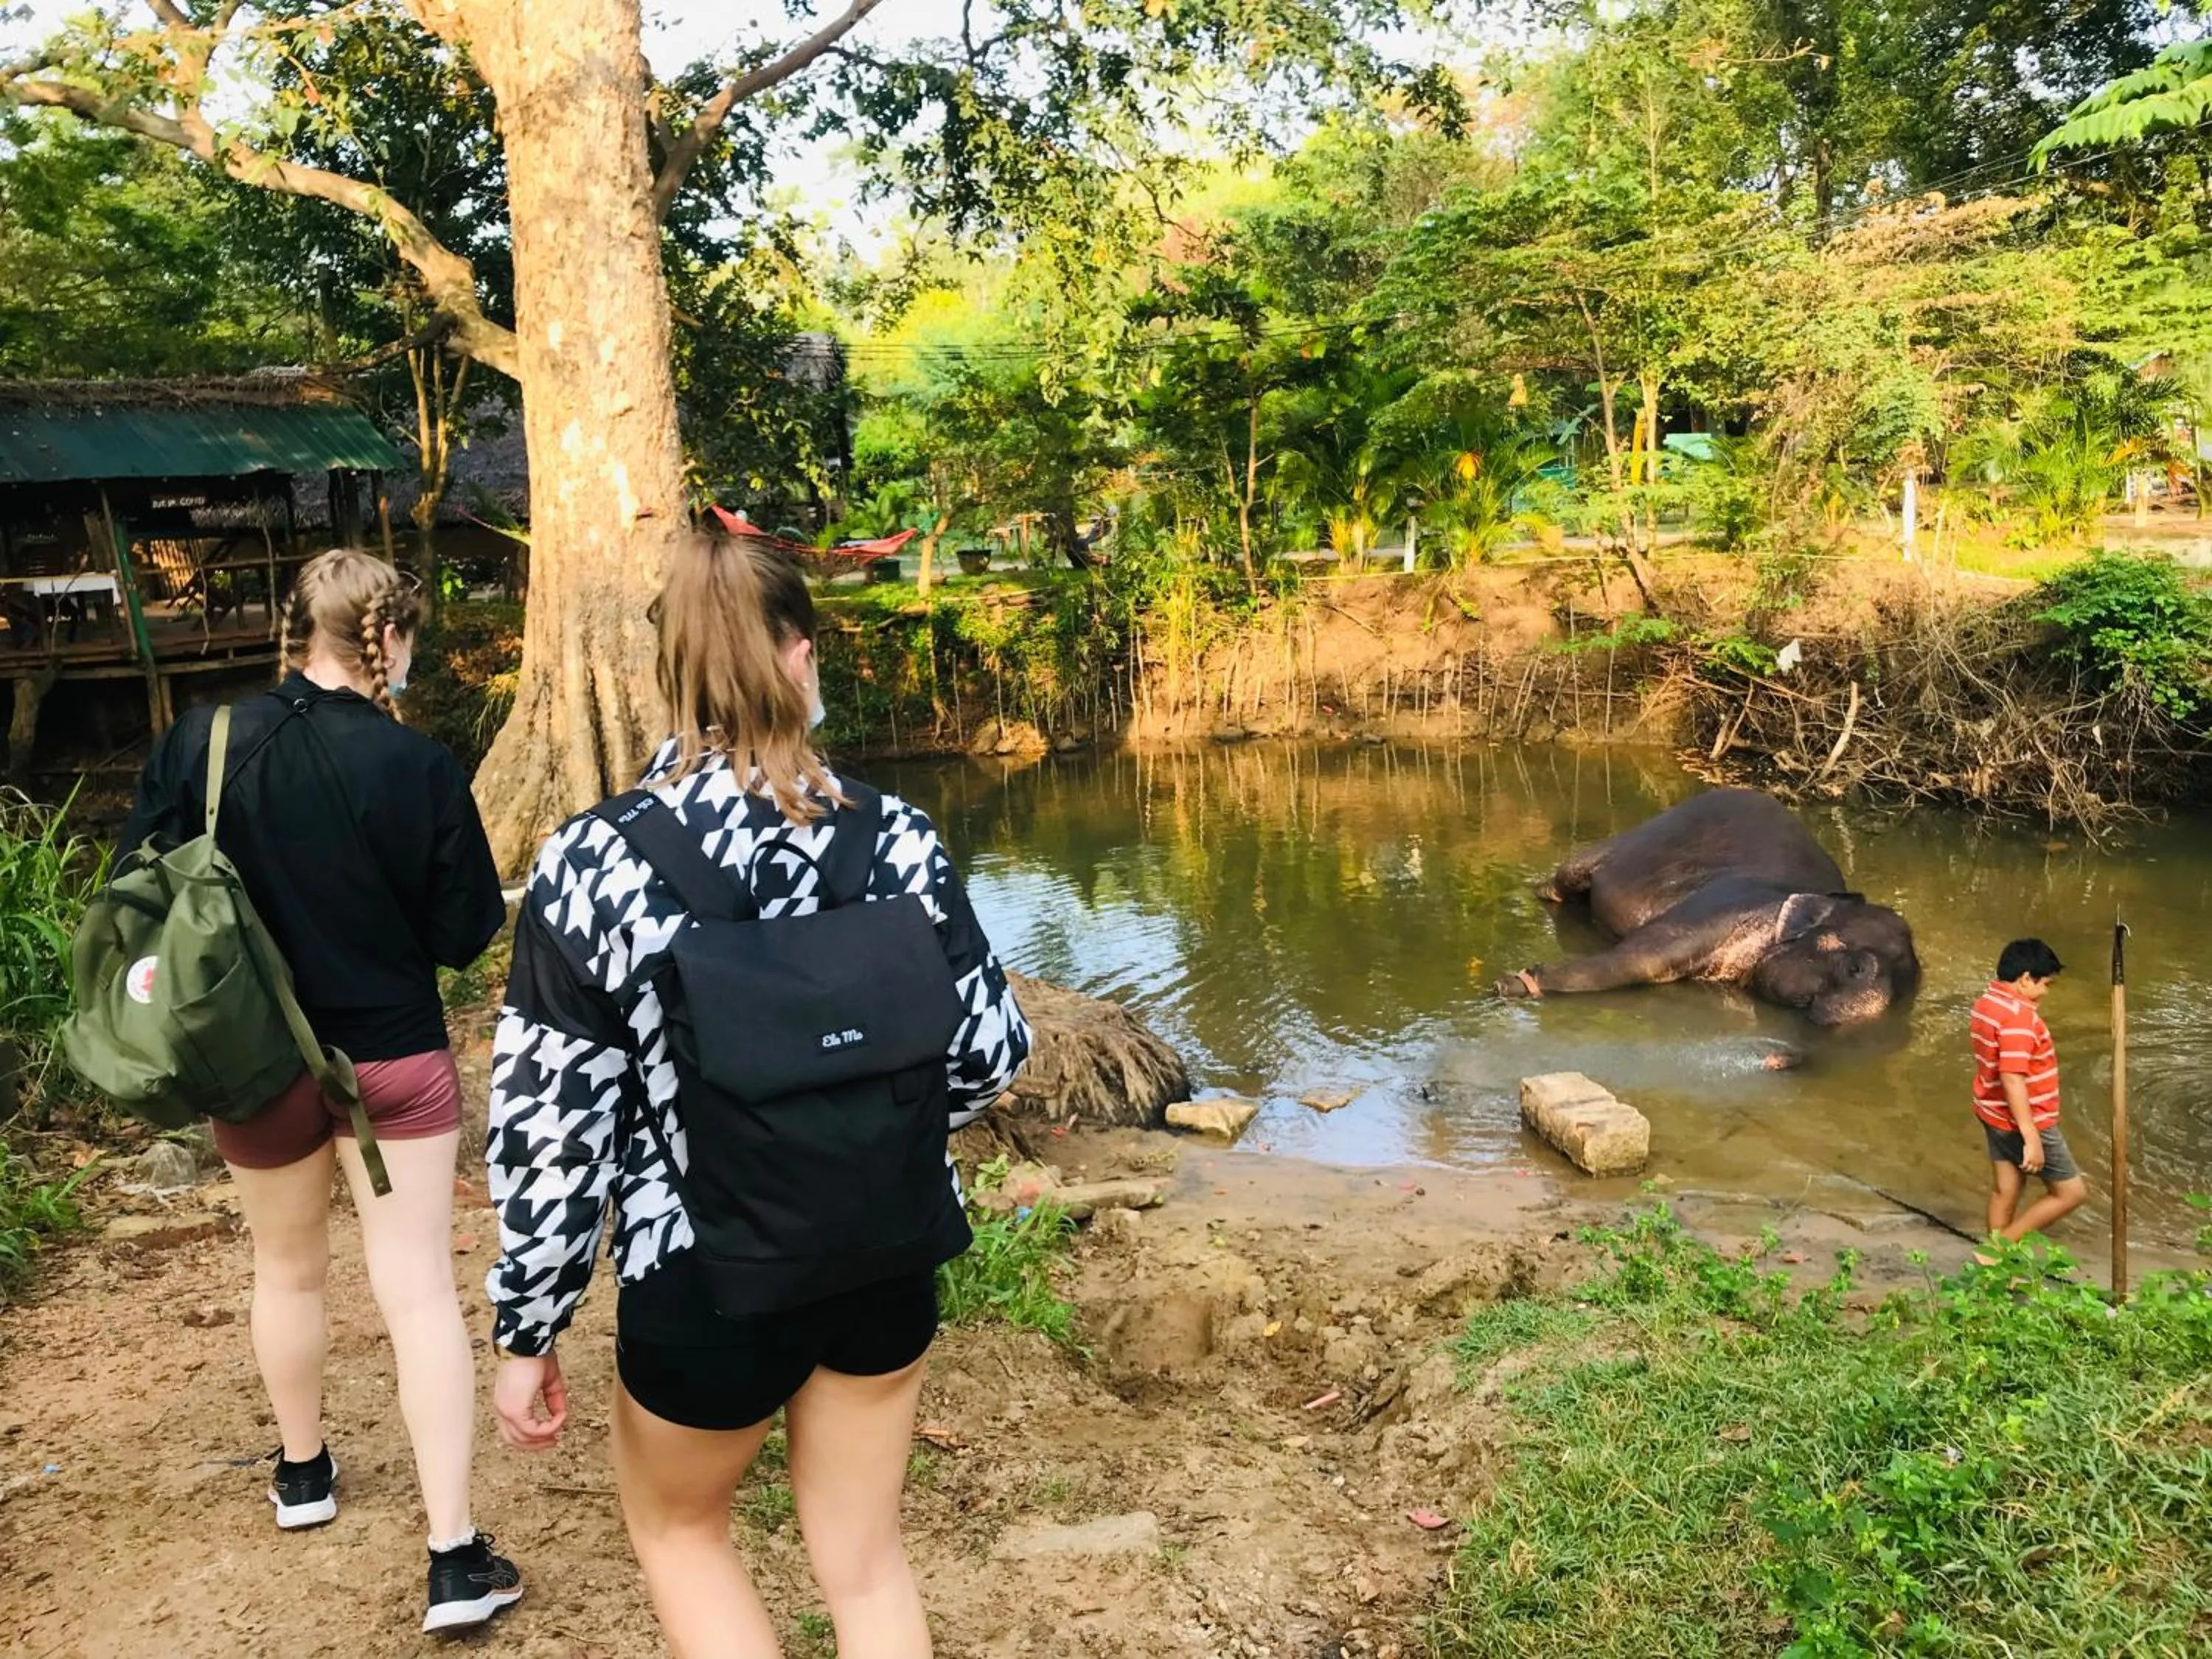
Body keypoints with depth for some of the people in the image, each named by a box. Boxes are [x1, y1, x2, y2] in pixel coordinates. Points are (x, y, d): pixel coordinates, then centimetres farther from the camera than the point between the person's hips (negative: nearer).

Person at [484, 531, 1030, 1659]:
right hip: (885, 1257, 3)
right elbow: (988, 1055, -2)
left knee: (674, 1526, 27)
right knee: (864, 1557, 23)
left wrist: (526, 1334, 1)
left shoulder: (590, 865, -17)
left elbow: (552, 1131, -13)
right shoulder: (892, 836, -10)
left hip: (707, 1280, -2)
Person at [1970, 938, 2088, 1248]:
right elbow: (2012, 1080, -29)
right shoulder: (2018, 1016, -24)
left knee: (2005, 1190, 17)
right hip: (2023, 1122, -10)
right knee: (2071, 1192, 2)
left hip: (1995, 1116, 10)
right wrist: (2032, 1138, -28)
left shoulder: (1987, 1003, 6)